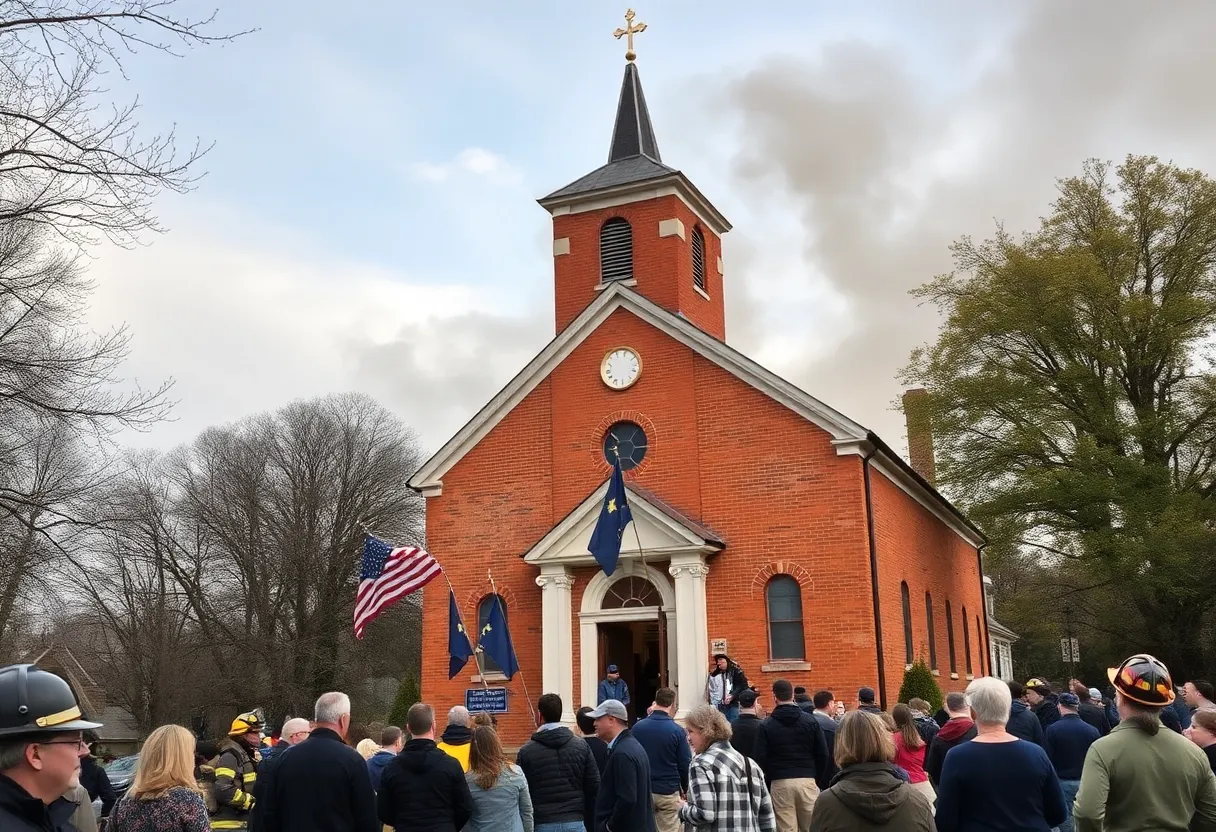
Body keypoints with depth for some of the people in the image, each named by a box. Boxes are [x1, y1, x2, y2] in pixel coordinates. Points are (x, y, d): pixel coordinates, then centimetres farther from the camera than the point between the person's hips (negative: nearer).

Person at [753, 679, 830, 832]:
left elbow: (760, 759, -5)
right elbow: (823, 754, 3)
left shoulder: (767, 725, -1)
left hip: (780, 782, -1)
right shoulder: (811, 720, 3)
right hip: (807, 780, 1)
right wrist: (819, 781, 13)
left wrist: (768, 781, 9)